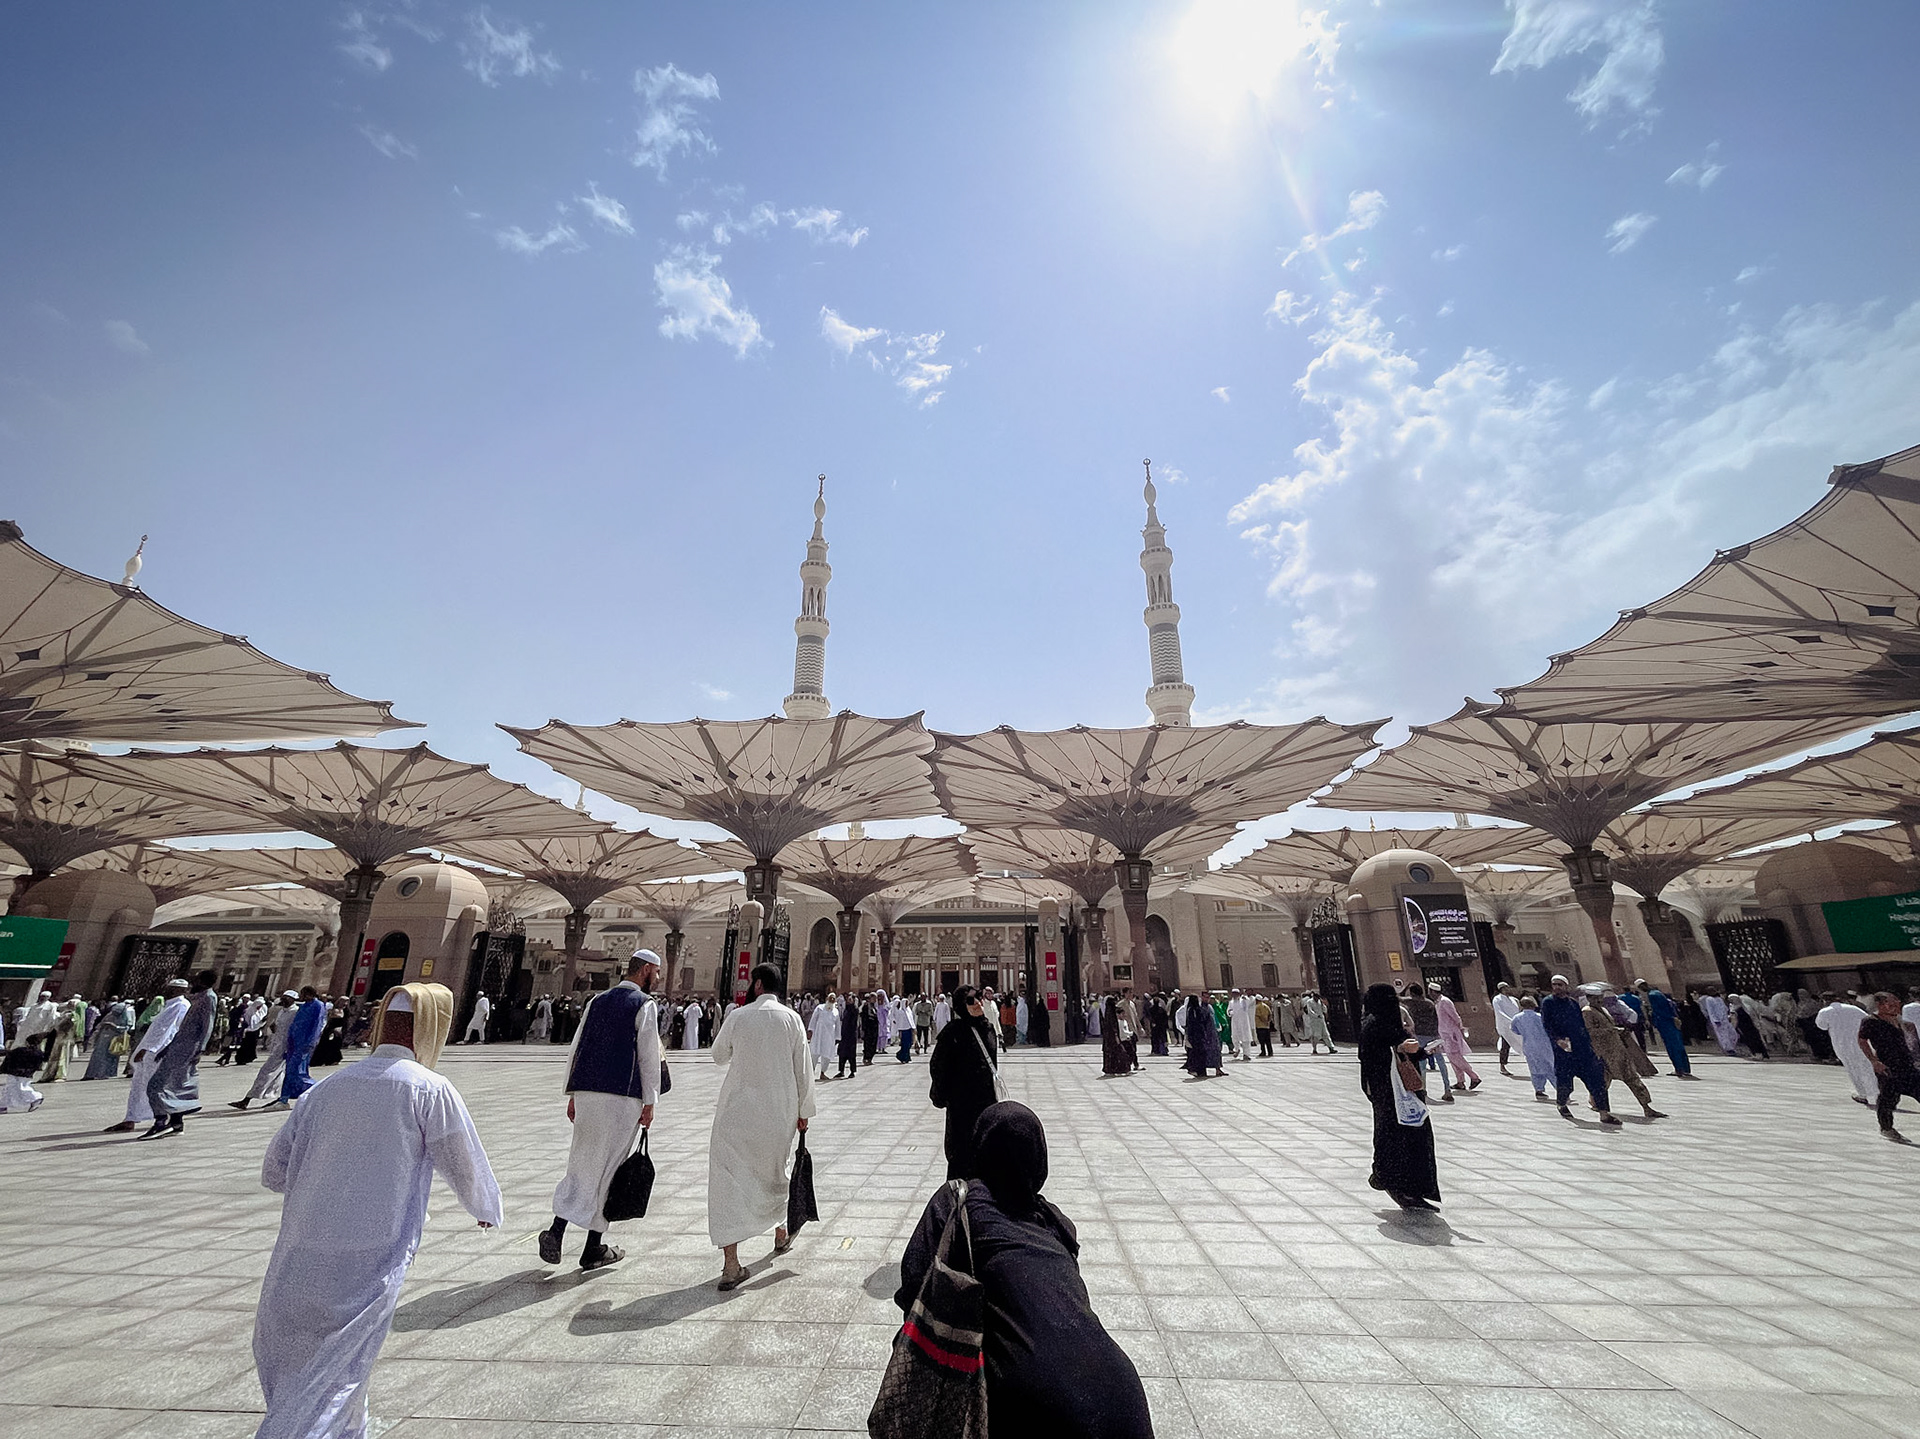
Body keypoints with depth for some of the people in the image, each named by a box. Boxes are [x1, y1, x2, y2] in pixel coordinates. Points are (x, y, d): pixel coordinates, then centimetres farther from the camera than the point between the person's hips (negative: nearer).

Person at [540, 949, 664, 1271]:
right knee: (608, 1169, 6)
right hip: (622, 1098, -5)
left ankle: (557, 1228, -1)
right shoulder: (645, 1005, -6)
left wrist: (573, 1094, 16)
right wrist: (649, 1103, -3)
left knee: (581, 1164, 15)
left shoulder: (598, 1000, 12)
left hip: (586, 1092, 5)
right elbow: (649, 1057, -9)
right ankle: (594, 1249, 15)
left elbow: (577, 1048, 12)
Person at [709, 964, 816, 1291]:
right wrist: (804, 1111, 8)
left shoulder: (738, 1016, -9)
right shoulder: (792, 1019, -5)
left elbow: (719, 1055, 7)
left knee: (728, 1178, 3)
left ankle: (731, 1264, -2)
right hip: (780, 1112, 3)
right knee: (774, 1171, 24)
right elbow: (803, 1069, -2)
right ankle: (781, 1234, 42)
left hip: (737, 1111, -3)